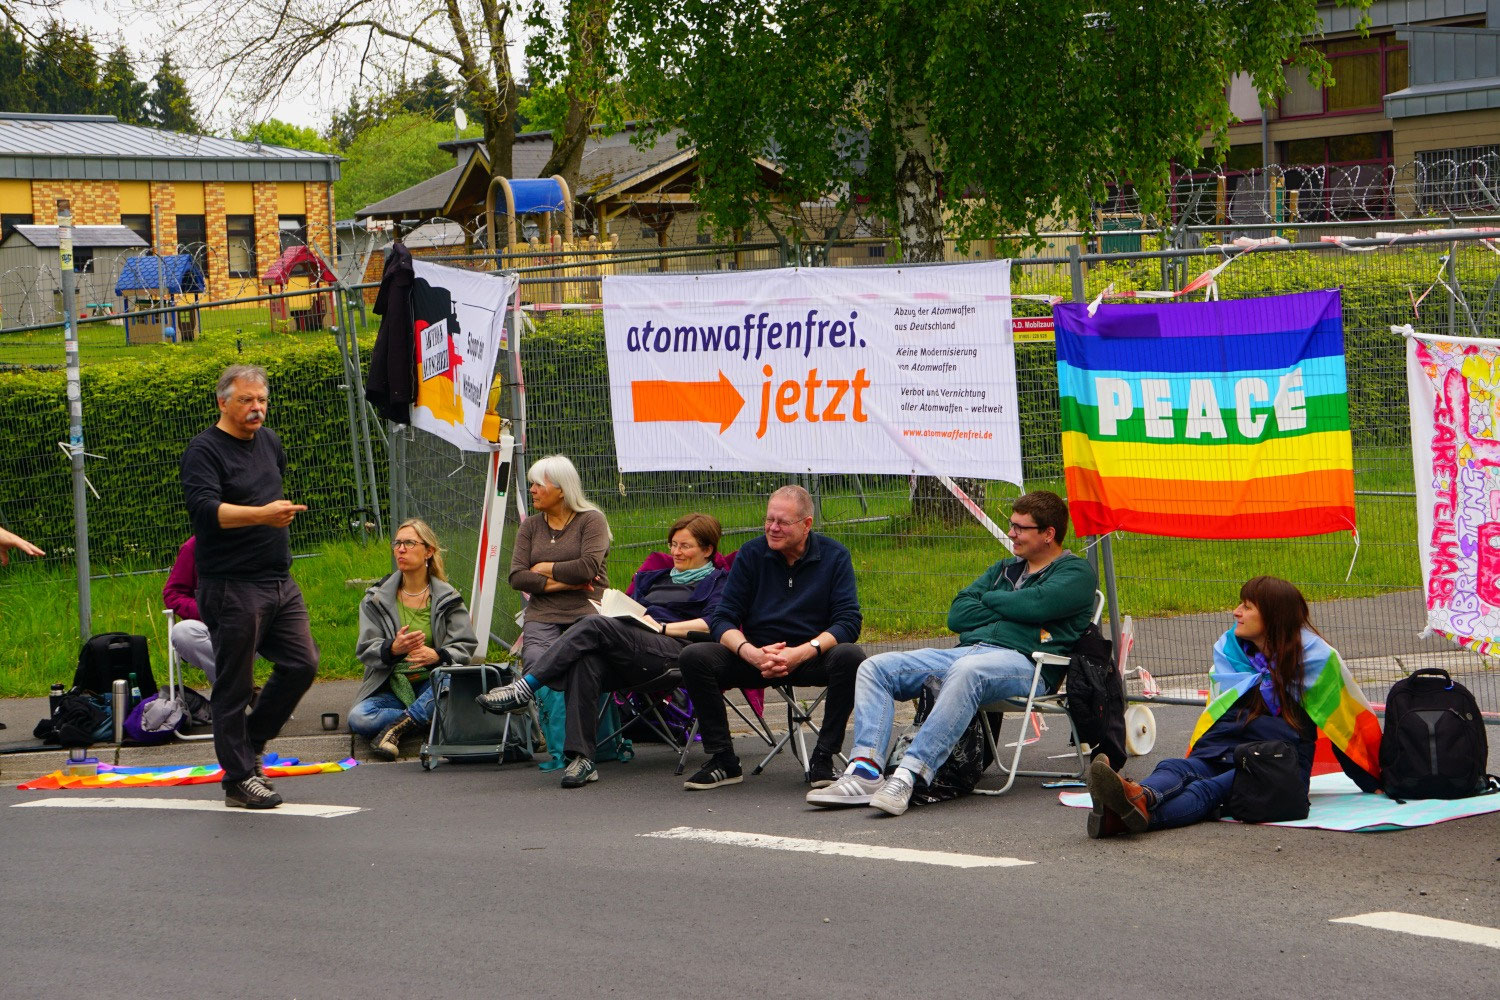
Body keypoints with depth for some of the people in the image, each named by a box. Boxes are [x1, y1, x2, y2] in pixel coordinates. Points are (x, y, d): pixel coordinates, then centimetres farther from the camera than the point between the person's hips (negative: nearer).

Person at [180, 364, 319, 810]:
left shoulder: (269, 440, 15)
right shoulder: (204, 451, -10)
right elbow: (204, 508, -25)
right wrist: (261, 514, -33)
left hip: (280, 581, 8)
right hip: (231, 586, -8)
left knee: (302, 664, 5)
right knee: (234, 684, -3)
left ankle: (250, 742, 22)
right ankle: (239, 777, 4)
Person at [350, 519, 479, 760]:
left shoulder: (447, 598, 7)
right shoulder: (376, 599, 7)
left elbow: (465, 646, -2)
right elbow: (365, 650, -2)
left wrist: (437, 656, -25)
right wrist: (393, 649, -25)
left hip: (433, 685, 0)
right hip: (390, 687, 0)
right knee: (359, 718, -31)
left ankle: (397, 725, -28)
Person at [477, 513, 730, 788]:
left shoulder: (716, 582, 15)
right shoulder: (655, 578, 38)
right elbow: (630, 611, 32)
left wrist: (662, 627, -8)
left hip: (672, 650, -6)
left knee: (595, 625, -30)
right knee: (584, 662, -33)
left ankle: (524, 688, -34)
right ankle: (581, 758, -40)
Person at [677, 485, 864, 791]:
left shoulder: (834, 556, -1)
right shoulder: (751, 554, 2)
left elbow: (849, 622, -10)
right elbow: (722, 619, -1)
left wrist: (802, 653, -26)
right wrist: (751, 653, -22)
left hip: (812, 657, -2)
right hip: (756, 658, 2)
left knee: (850, 657, -34)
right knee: (693, 658, -22)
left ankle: (823, 757, -20)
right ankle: (722, 760, -13)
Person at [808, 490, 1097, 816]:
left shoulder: (1076, 573, 8)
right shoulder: (1005, 568, 30)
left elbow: (1033, 605, -13)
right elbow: (957, 615, 17)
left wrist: (989, 599, 6)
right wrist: (1010, 613, 3)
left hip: (1022, 660, -8)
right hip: (966, 650, 8)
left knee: (966, 671, -42)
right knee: (875, 667, -7)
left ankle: (909, 776, -49)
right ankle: (864, 772, -25)